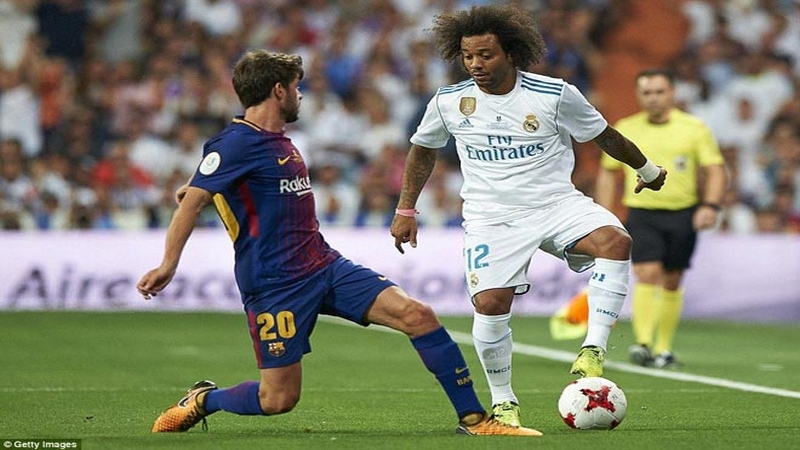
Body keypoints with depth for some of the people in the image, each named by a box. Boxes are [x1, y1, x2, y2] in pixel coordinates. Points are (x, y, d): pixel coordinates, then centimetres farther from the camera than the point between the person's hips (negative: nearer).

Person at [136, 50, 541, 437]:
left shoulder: (280, 142, 16)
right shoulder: (237, 143, -12)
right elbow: (192, 201, -20)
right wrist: (169, 265, -26)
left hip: (326, 267, 8)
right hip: (275, 285, -8)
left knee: (417, 314, -9)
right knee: (278, 399, -7)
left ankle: (473, 420, -6)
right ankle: (201, 401, 23)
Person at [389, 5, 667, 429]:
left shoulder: (555, 95, -7)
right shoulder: (448, 103, -2)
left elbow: (604, 135, 10)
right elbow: (422, 151, 18)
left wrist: (646, 169, 23)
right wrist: (405, 210, 18)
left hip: (557, 204, 0)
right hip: (491, 218, 0)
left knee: (616, 241, -28)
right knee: (490, 304, -18)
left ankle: (592, 351, -24)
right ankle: (503, 403, 4)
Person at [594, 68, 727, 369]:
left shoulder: (695, 129, 2)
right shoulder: (624, 130, 6)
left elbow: (715, 170, 1)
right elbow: (608, 172, 14)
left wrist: (710, 205, -14)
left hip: (683, 214, 0)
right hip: (641, 212, 0)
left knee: (672, 282, 5)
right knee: (647, 274, -17)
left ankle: (664, 349, 16)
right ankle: (643, 343, -23)